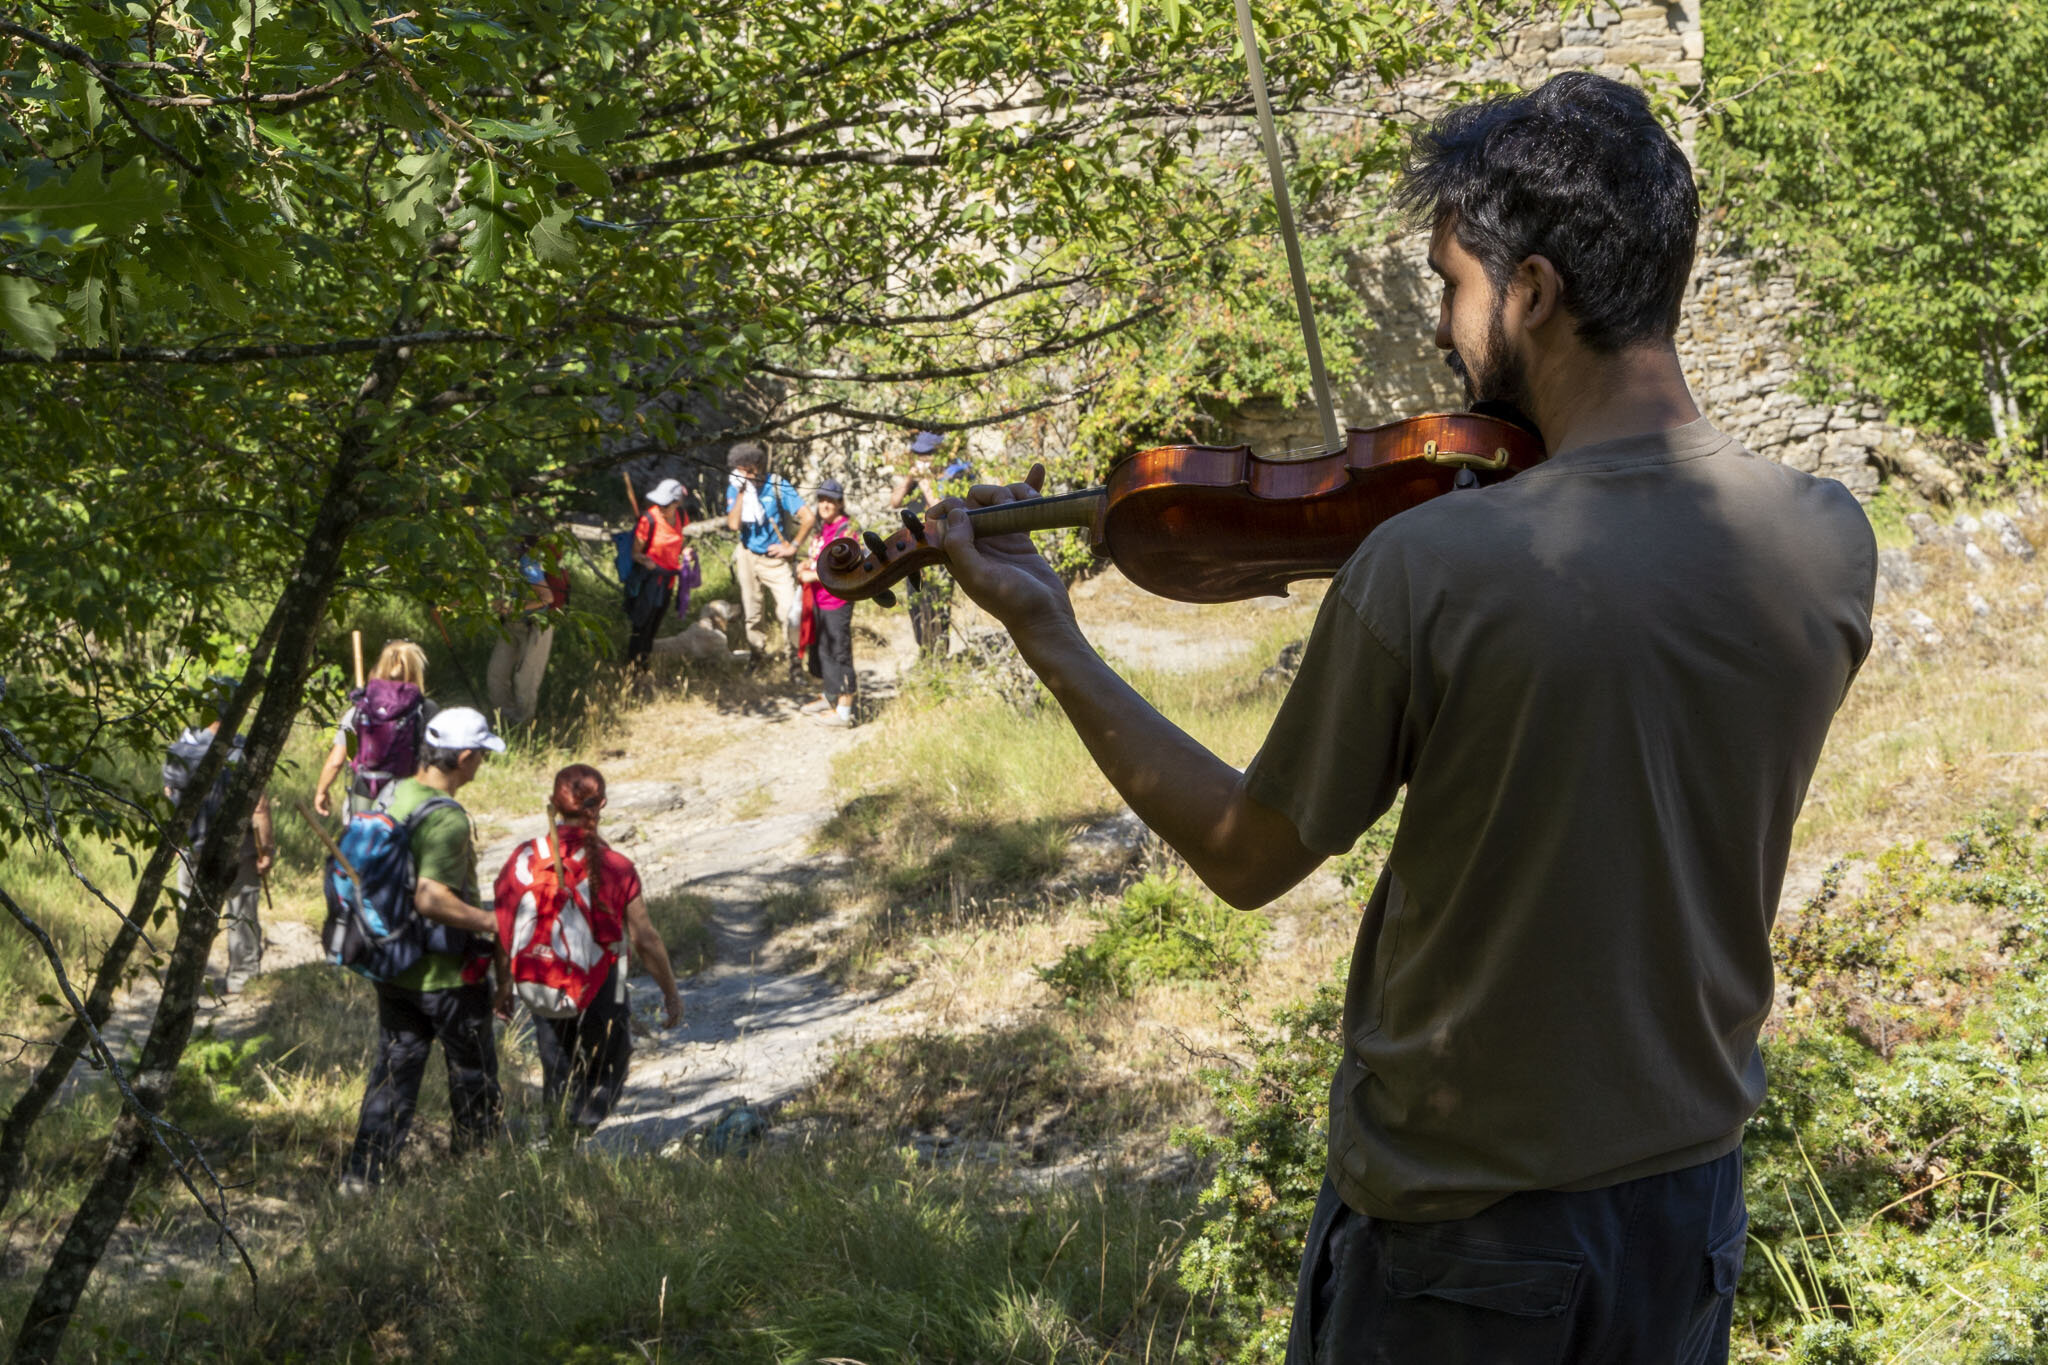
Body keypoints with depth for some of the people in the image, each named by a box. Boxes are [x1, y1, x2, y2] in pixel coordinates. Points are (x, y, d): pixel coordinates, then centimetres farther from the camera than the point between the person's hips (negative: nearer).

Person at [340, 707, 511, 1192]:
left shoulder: (389, 797, 2)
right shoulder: (446, 818, -24)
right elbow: (431, 898, -32)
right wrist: (490, 922, -21)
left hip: (392, 968, 7)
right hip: (447, 975, -7)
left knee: (394, 1071, 15)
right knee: (473, 1079, 11)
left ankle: (362, 1176, 14)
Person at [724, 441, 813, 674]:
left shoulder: (776, 485, -12)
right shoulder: (735, 489, -4)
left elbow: (807, 518, -13)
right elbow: (733, 525, -18)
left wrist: (793, 547, -10)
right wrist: (741, 493, -21)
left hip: (776, 559, -3)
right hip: (749, 558, 3)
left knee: (789, 613, -11)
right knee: (751, 615, 10)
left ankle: (795, 663, -4)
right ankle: (756, 658, 23)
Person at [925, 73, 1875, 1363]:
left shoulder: (1427, 569, -24)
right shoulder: (1832, 541, -10)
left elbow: (1247, 859, -10)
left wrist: (1051, 640, -1)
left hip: (1453, 1225, -4)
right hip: (1692, 1210, 4)